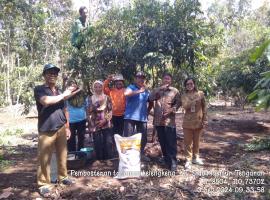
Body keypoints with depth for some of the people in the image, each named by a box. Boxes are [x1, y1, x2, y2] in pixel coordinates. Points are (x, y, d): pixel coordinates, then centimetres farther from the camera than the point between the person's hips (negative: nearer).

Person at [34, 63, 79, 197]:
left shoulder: (60, 91, 15)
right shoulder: (39, 89, -4)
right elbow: (46, 101, -25)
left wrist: (67, 127, 15)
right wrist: (64, 95, -15)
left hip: (61, 129, 6)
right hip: (46, 130, -5)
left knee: (62, 155, 13)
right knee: (44, 158, 2)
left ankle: (62, 176, 29)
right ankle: (44, 184, 14)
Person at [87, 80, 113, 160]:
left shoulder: (107, 97, 3)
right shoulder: (91, 99, 5)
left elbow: (110, 110, 1)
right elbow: (89, 112, 5)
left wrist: (105, 120, -10)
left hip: (106, 124, 0)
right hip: (95, 125, 0)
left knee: (108, 143, -1)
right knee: (98, 144, 3)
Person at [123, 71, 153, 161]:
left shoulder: (146, 91, 14)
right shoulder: (131, 87, -3)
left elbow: (151, 102, 27)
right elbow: (126, 94, -27)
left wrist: (147, 111, 16)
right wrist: (139, 91, -28)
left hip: (142, 118, 6)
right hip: (130, 117, -5)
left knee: (143, 138, 12)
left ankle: (141, 154, 29)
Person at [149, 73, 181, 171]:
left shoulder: (175, 91, 7)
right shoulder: (157, 90, 14)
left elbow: (178, 103, 1)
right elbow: (151, 98, -3)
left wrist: (171, 109, -15)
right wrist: (160, 88, -9)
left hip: (169, 120, -3)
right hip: (158, 120, 3)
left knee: (171, 142, -5)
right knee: (162, 141, 12)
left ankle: (173, 162, 1)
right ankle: (166, 159, 27)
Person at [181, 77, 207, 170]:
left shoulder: (200, 94, 2)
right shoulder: (184, 96, 1)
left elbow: (204, 107, 4)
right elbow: (185, 106, -16)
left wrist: (205, 119, 1)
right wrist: (194, 101, -29)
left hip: (198, 121, 1)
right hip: (188, 122, -1)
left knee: (196, 141, 12)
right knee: (188, 141, 2)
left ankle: (196, 157, 28)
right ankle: (188, 160, 11)